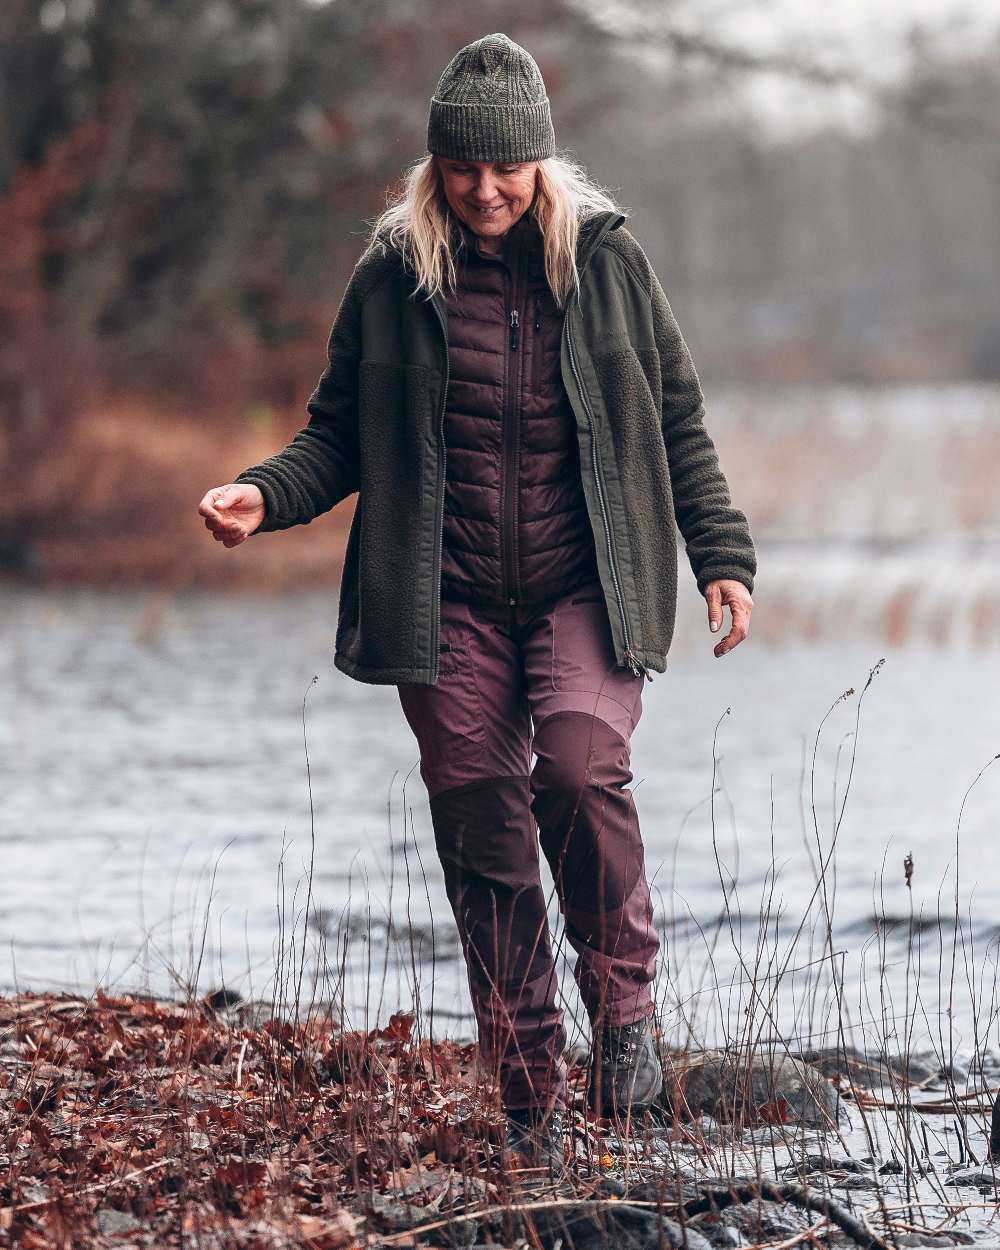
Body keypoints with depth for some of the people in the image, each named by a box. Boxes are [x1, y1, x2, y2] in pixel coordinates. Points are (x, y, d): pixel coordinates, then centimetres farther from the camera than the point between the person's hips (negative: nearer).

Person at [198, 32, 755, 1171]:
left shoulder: (605, 260, 4)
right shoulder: (392, 279, 4)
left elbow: (676, 420, 11)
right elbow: (340, 434, 11)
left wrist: (721, 555, 6)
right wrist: (266, 494, -8)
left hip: (588, 588, -1)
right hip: (449, 603, 1)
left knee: (580, 767, -26)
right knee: (481, 833, -2)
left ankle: (623, 1002, -4)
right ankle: (532, 1106, 6)